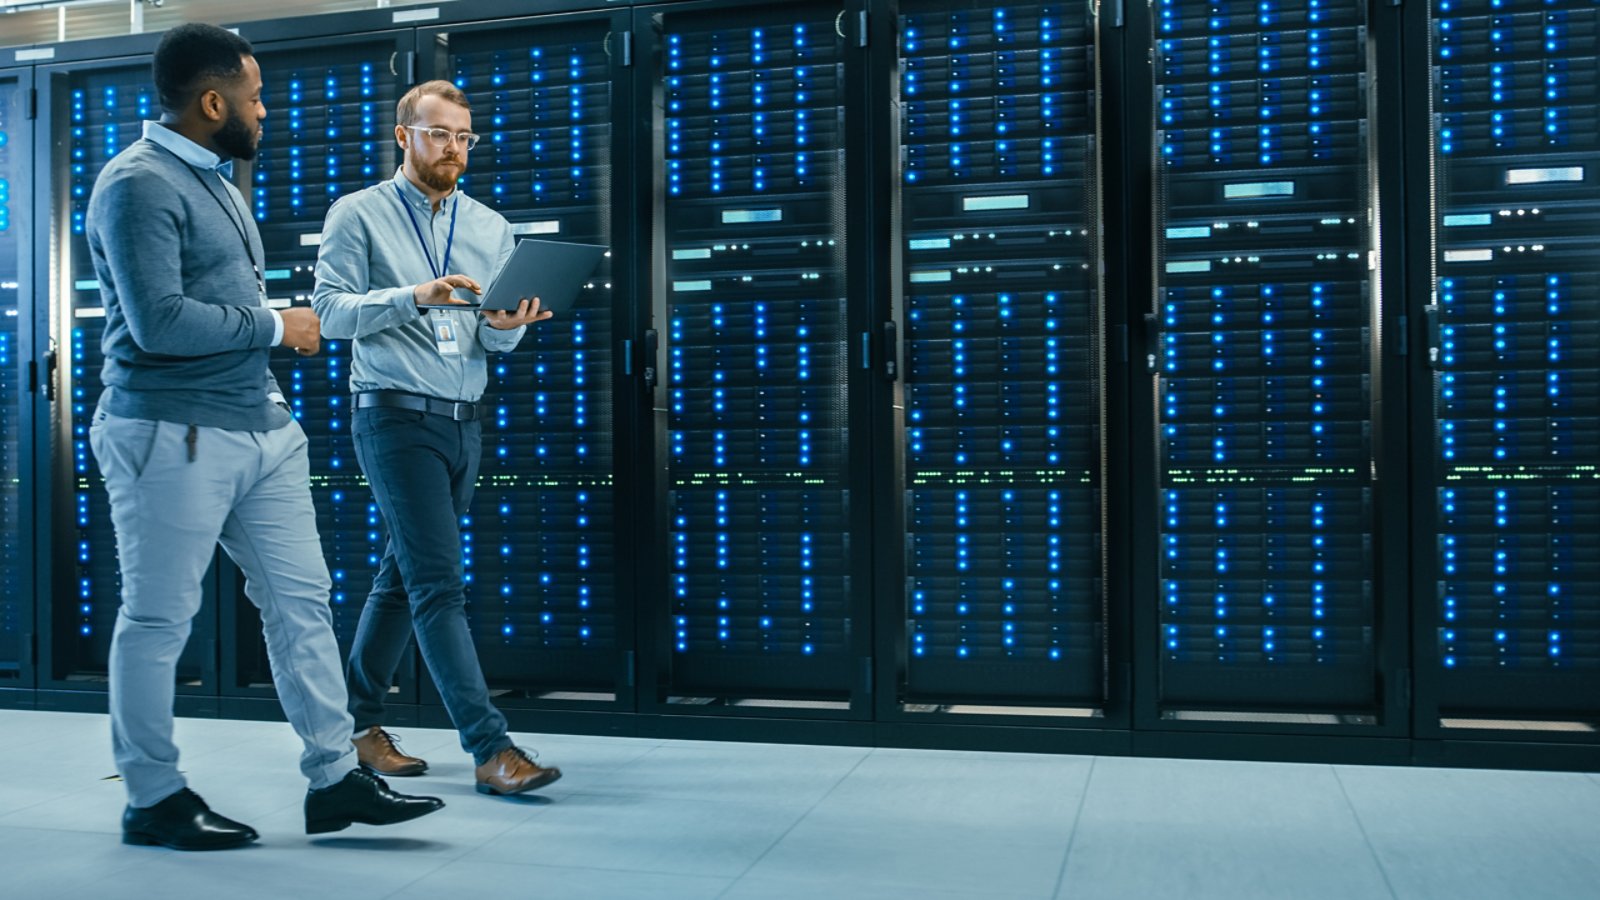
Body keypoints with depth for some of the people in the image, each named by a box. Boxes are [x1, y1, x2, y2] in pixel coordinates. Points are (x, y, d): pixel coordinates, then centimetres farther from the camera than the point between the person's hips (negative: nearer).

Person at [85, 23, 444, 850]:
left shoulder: (212, 178, 18)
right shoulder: (139, 184, -12)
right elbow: (159, 320, -22)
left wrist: (279, 334, 10)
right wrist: (275, 327, -11)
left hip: (261, 426, 9)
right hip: (173, 434, -9)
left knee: (299, 599, 7)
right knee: (158, 620, 3)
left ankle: (334, 779, 13)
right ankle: (153, 799, 17)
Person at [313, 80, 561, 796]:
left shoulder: (492, 228, 13)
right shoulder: (358, 215, 0)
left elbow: (496, 344, 10)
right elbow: (331, 312, -9)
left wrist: (506, 327, -14)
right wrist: (414, 296, -22)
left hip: (464, 422, 6)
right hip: (396, 417, -6)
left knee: (402, 577, 13)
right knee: (439, 583, -11)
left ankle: (358, 723, 26)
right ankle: (491, 747, -12)